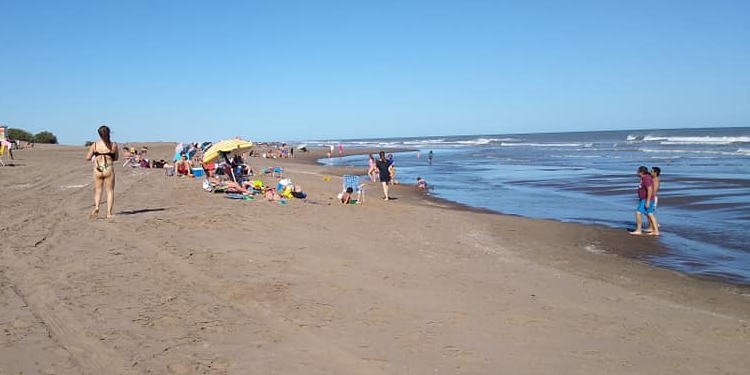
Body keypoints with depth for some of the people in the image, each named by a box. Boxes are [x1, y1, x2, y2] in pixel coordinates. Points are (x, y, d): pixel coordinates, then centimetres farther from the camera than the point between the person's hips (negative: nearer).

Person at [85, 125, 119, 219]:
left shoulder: (94, 145, -3)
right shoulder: (113, 145, -2)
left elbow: (88, 157, 2)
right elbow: (116, 158, 8)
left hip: (98, 170, 1)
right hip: (109, 169, -1)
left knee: (98, 190, 16)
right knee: (110, 191, 8)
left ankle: (96, 207, -6)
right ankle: (109, 212, 3)